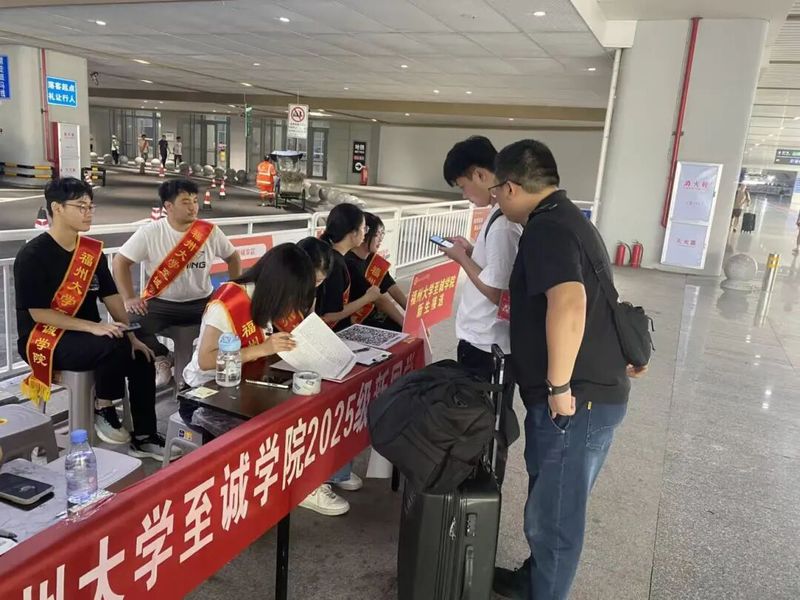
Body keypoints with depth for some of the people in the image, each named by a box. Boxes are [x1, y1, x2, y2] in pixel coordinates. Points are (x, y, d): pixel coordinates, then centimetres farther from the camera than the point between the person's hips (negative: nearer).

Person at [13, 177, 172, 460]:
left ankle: (143, 437, 1)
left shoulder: (92, 251, 5)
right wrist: (93, 327, -26)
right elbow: (38, 312, -18)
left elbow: (112, 297, 3)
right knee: (114, 346, -31)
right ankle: (103, 411, -6)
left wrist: (132, 336, -7)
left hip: (87, 335, 7)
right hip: (43, 340, -7)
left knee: (141, 357, -11)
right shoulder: (32, 255, -14)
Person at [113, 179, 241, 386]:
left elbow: (233, 257, 12)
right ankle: (160, 356, 4)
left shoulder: (210, 231, -2)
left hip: (202, 302, 1)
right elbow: (120, 262, -2)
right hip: (162, 303, -1)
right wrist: (129, 298, -11)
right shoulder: (150, 233, -7)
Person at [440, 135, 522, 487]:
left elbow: (497, 292, -26)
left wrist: (461, 259, -14)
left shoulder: (503, 223, -25)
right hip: (492, 341, 10)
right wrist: (472, 251, 6)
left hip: (486, 345, -10)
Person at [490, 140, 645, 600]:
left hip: (577, 399, -10)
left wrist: (559, 386, -26)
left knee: (555, 513, 7)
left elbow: (568, 302, -32)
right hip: (595, 389, 10)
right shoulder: (568, 218, 16)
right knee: (550, 504, 25)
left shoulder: (546, 228, -17)